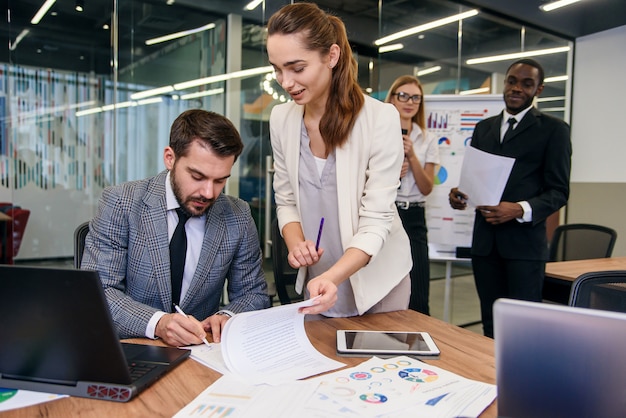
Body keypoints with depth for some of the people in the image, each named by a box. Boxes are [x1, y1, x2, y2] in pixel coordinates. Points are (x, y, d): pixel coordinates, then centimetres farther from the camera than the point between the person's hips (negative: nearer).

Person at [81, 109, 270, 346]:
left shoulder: (238, 217, -3)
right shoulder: (119, 204, -9)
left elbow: (254, 293, 5)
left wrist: (229, 317, -16)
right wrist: (157, 323, -28)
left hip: (201, 351, 1)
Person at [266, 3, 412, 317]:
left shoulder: (380, 118, -20)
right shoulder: (281, 119, -6)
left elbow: (377, 220, -20)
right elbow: (286, 201, 2)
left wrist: (332, 277, -35)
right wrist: (295, 243, -19)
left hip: (376, 278, -3)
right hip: (317, 278, 4)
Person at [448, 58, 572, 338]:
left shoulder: (553, 129, 1)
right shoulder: (484, 128, 16)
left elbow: (558, 191, -4)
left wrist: (520, 210, -22)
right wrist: (459, 194, -4)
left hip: (524, 240, -4)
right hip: (485, 240, 5)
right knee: (491, 322, 13)